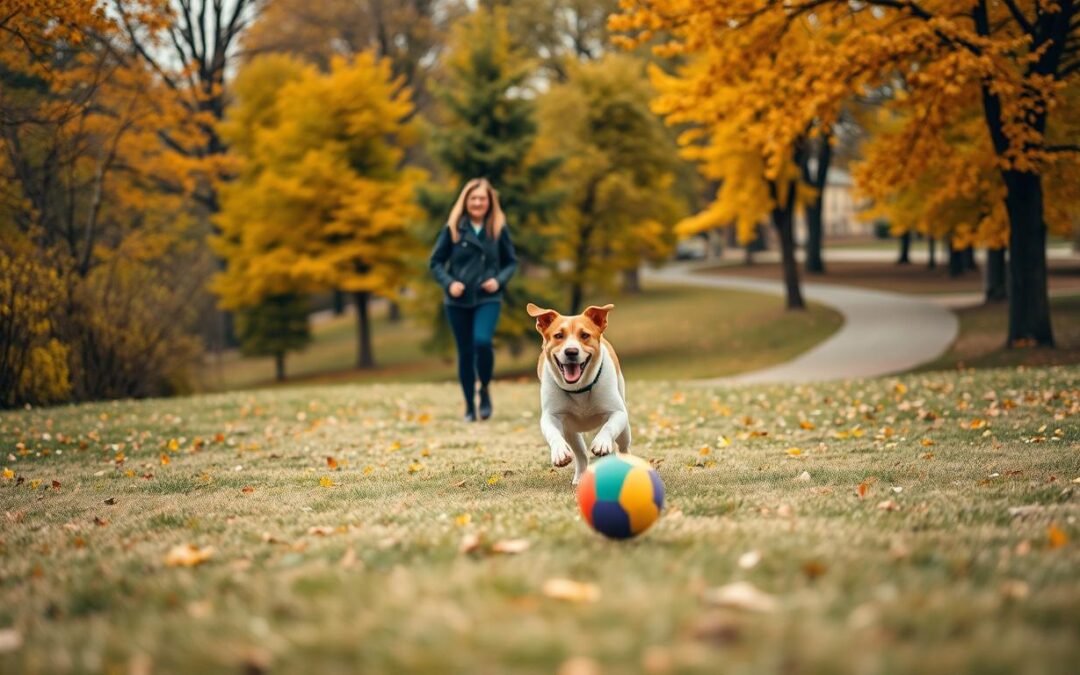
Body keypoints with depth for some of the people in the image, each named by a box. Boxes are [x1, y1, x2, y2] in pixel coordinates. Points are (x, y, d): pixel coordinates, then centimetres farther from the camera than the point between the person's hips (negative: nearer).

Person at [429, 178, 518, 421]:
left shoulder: (499, 229, 1)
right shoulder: (453, 229, -2)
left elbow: (511, 262, 10)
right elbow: (436, 262, 3)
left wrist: (499, 280, -8)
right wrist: (449, 283, -13)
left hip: (488, 299, -1)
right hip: (458, 301, 1)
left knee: (482, 341, -23)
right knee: (465, 352, 5)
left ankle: (484, 390, 3)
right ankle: (469, 405, 19)